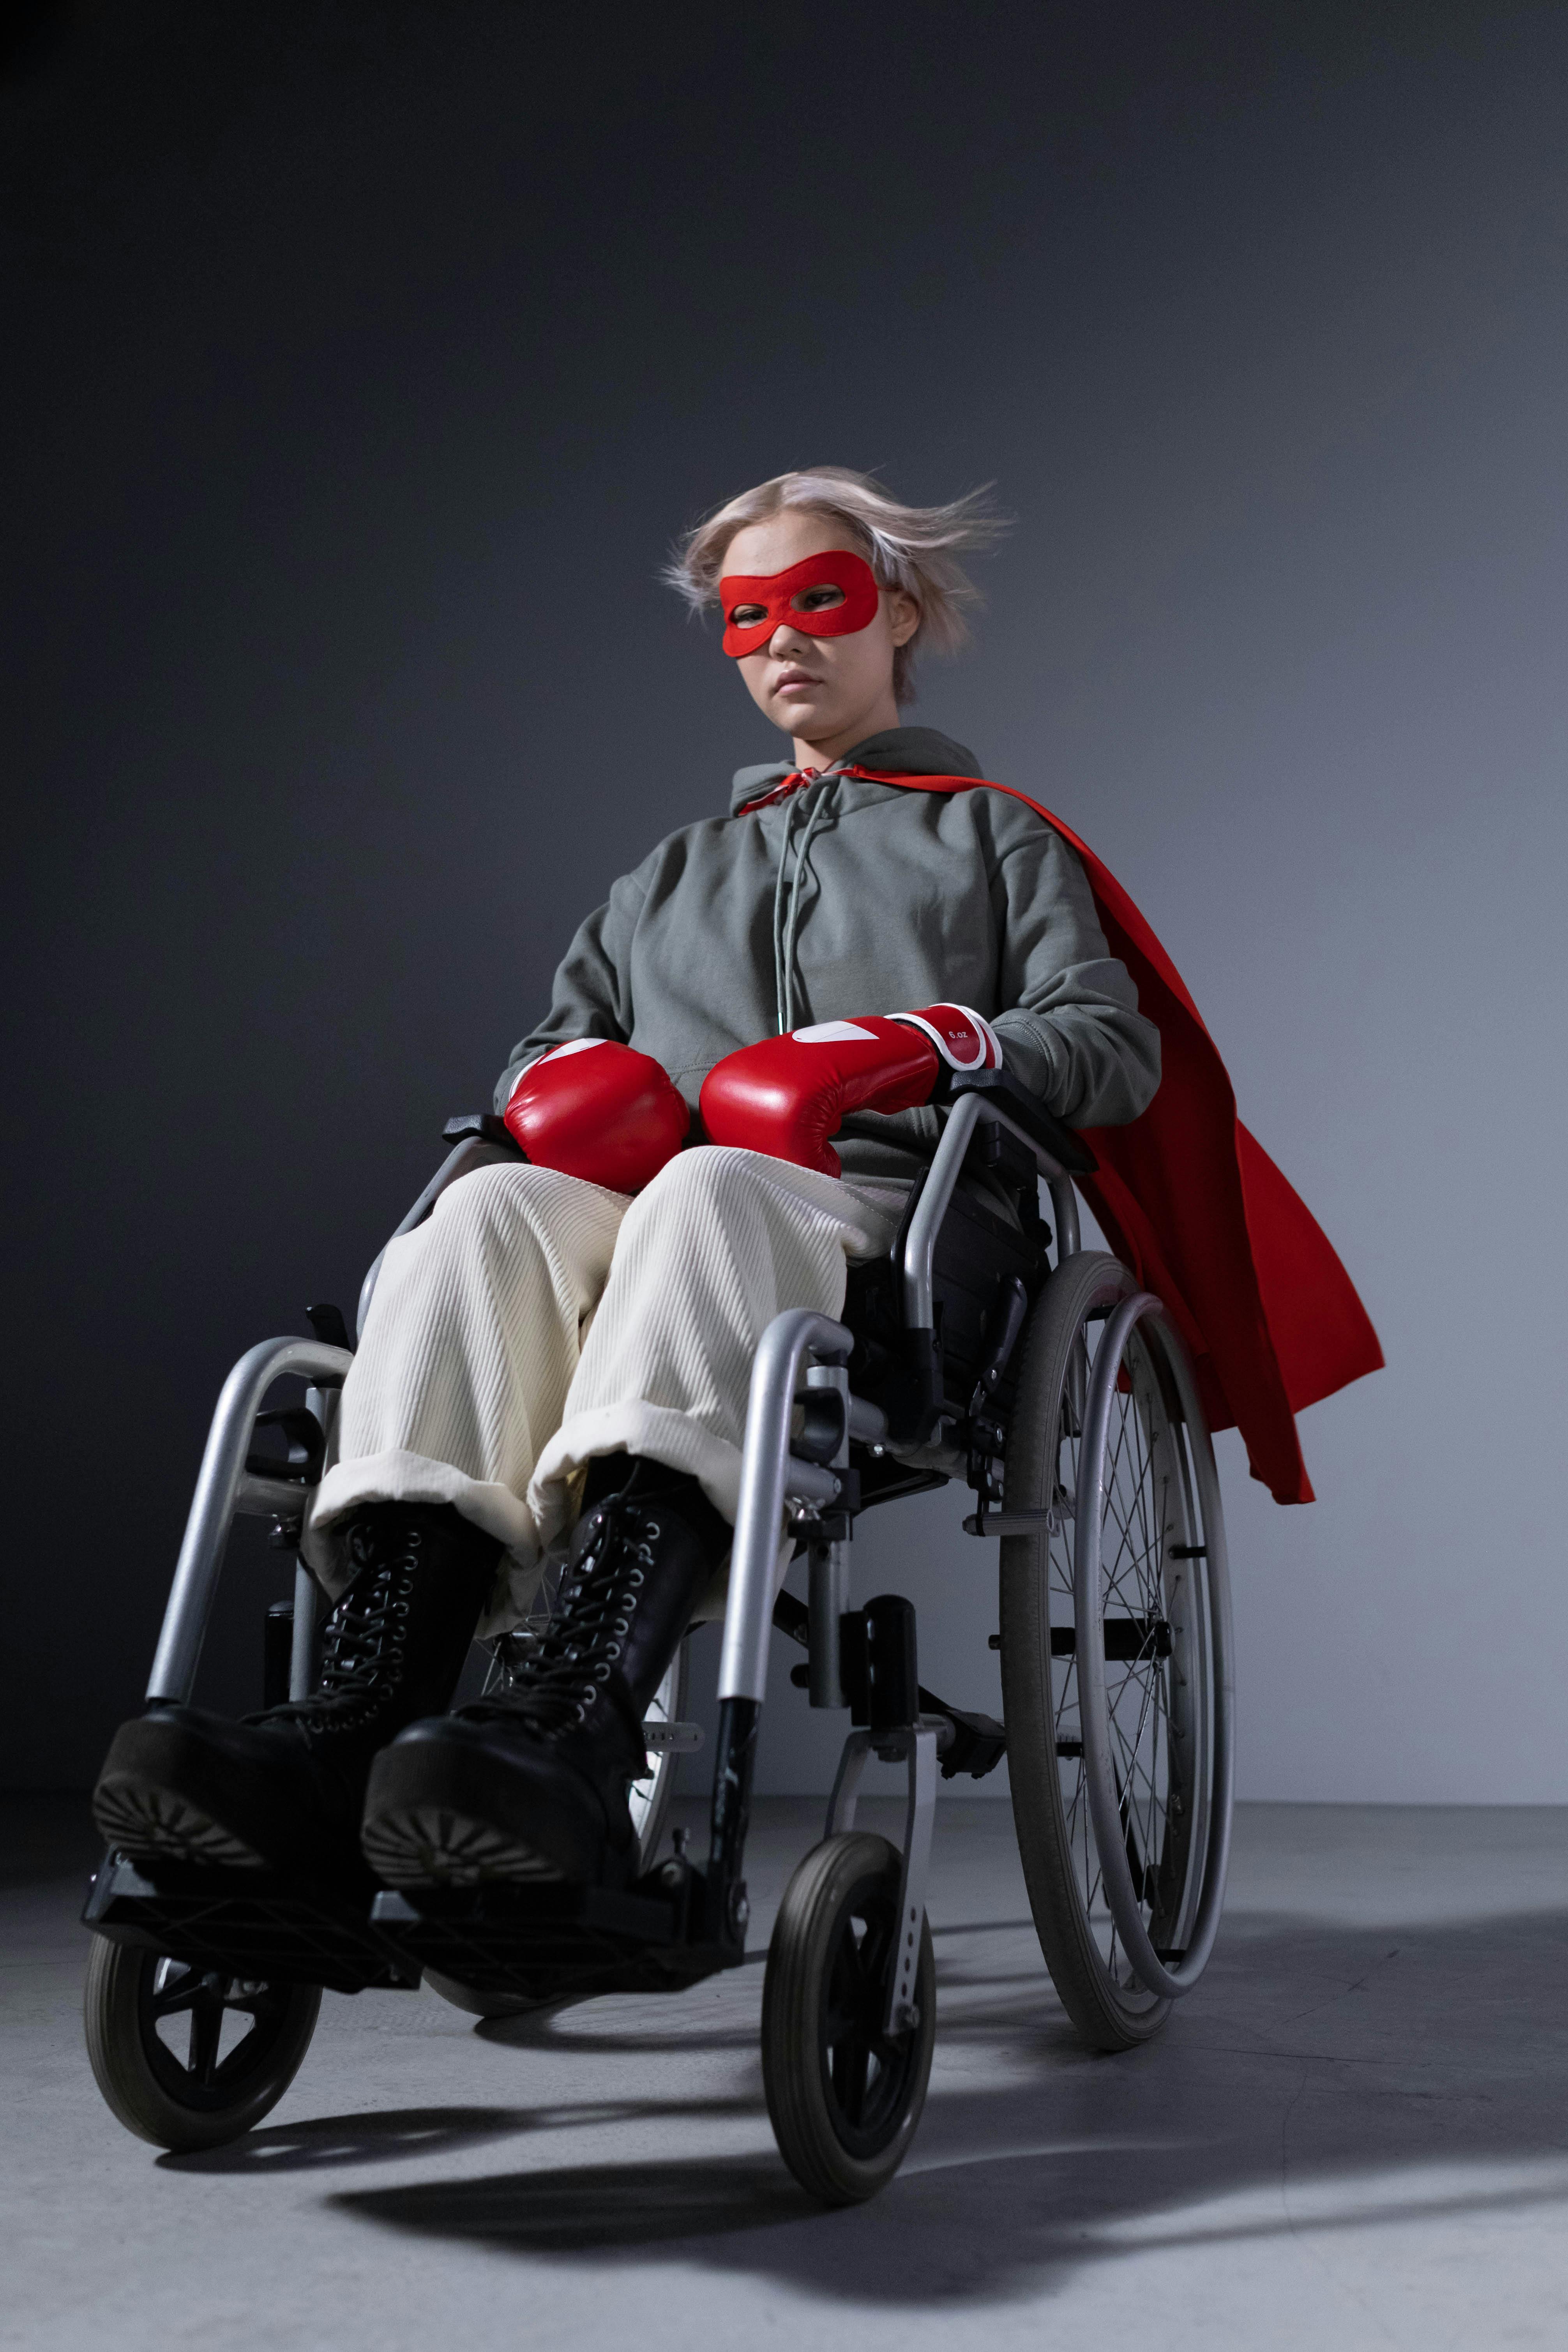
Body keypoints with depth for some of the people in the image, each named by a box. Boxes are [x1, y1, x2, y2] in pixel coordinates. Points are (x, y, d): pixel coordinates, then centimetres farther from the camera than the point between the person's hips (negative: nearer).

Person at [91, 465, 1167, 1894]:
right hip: (644, 1214, 4)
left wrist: (931, 1044, -7)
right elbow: (561, 1039, 32)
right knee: (491, 1210, -34)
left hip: (881, 1217, -3)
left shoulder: (995, 839, 27)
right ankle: (357, 1732, -53)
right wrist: (564, 1073, 6)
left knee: (705, 1192, -41)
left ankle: (575, 1737, -62)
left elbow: (1114, 1047, 12)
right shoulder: (675, 873, 38)